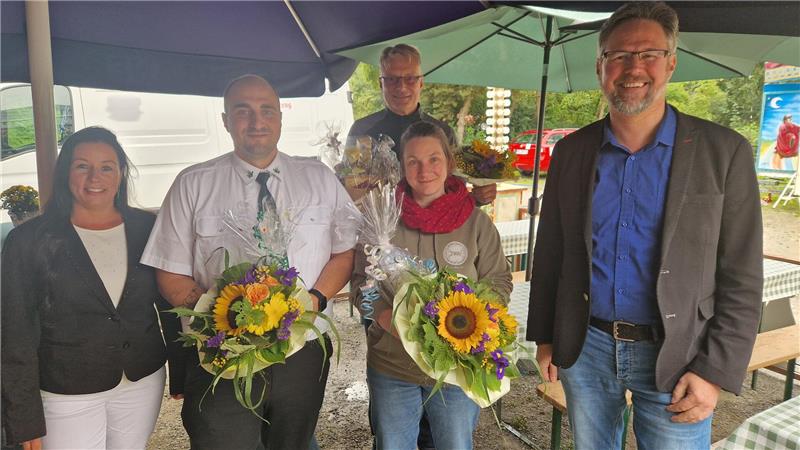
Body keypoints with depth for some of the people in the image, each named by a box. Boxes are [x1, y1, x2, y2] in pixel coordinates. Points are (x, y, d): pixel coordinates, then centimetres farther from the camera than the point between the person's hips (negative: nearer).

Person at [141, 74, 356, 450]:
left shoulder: (321, 180, 4)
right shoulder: (192, 185, -1)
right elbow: (172, 276, -2)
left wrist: (314, 300, -14)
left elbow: (345, 250, 4)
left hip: (304, 351, 3)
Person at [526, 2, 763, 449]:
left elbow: (741, 279, -5)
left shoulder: (724, 152, -7)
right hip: (584, 347, 3)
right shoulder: (571, 150, 0)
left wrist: (715, 370, -10)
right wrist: (544, 336, 6)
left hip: (675, 359, -2)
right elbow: (549, 252, 5)